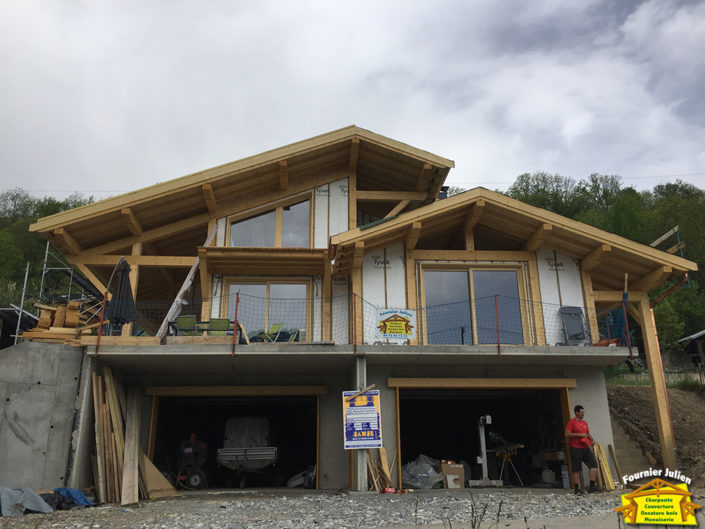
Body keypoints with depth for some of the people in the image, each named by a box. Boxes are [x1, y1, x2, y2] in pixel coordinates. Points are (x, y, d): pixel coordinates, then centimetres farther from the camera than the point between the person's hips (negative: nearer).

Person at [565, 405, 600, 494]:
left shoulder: (585, 423, 16)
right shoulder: (572, 422, -6)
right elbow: (567, 434, -15)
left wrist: (592, 439, 6)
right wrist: (580, 434, -19)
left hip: (585, 448, 6)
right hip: (575, 449, -6)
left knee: (593, 463, -7)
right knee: (576, 469, 0)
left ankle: (592, 485, -1)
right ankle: (577, 488, 6)